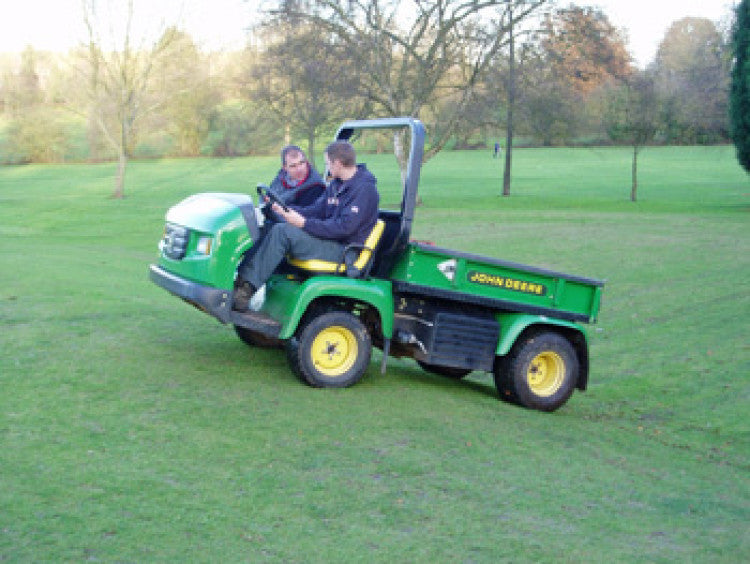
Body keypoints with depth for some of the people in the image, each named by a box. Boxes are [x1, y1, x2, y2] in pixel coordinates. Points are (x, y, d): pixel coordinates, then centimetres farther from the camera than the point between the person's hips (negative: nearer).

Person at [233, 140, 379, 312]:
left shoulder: (365, 189, -14)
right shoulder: (336, 185, 17)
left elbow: (345, 227, -22)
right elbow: (317, 210, 17)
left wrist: (304, 223, -21)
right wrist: (285, 209, 2)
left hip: (344, 250, -9)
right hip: (329, 239, 9)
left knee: (282, 231, -23)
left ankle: (247, 288, -23)